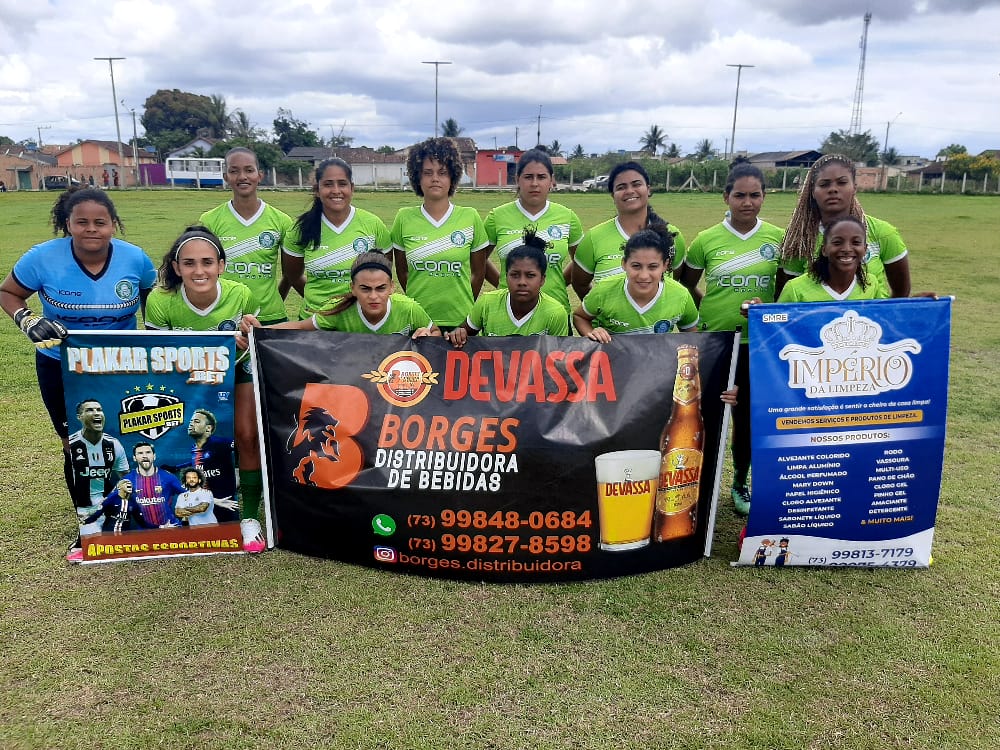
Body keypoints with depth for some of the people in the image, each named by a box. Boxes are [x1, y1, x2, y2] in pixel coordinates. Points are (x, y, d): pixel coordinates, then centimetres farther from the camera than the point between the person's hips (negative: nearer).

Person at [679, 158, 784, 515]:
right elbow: (684, 284, 10)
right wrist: (708, 309, 0)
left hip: (758, 343, 1)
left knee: (748, 416, 12)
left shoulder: (779, 238, -2)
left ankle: (741, 483, 32)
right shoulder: (707, 239, -4)